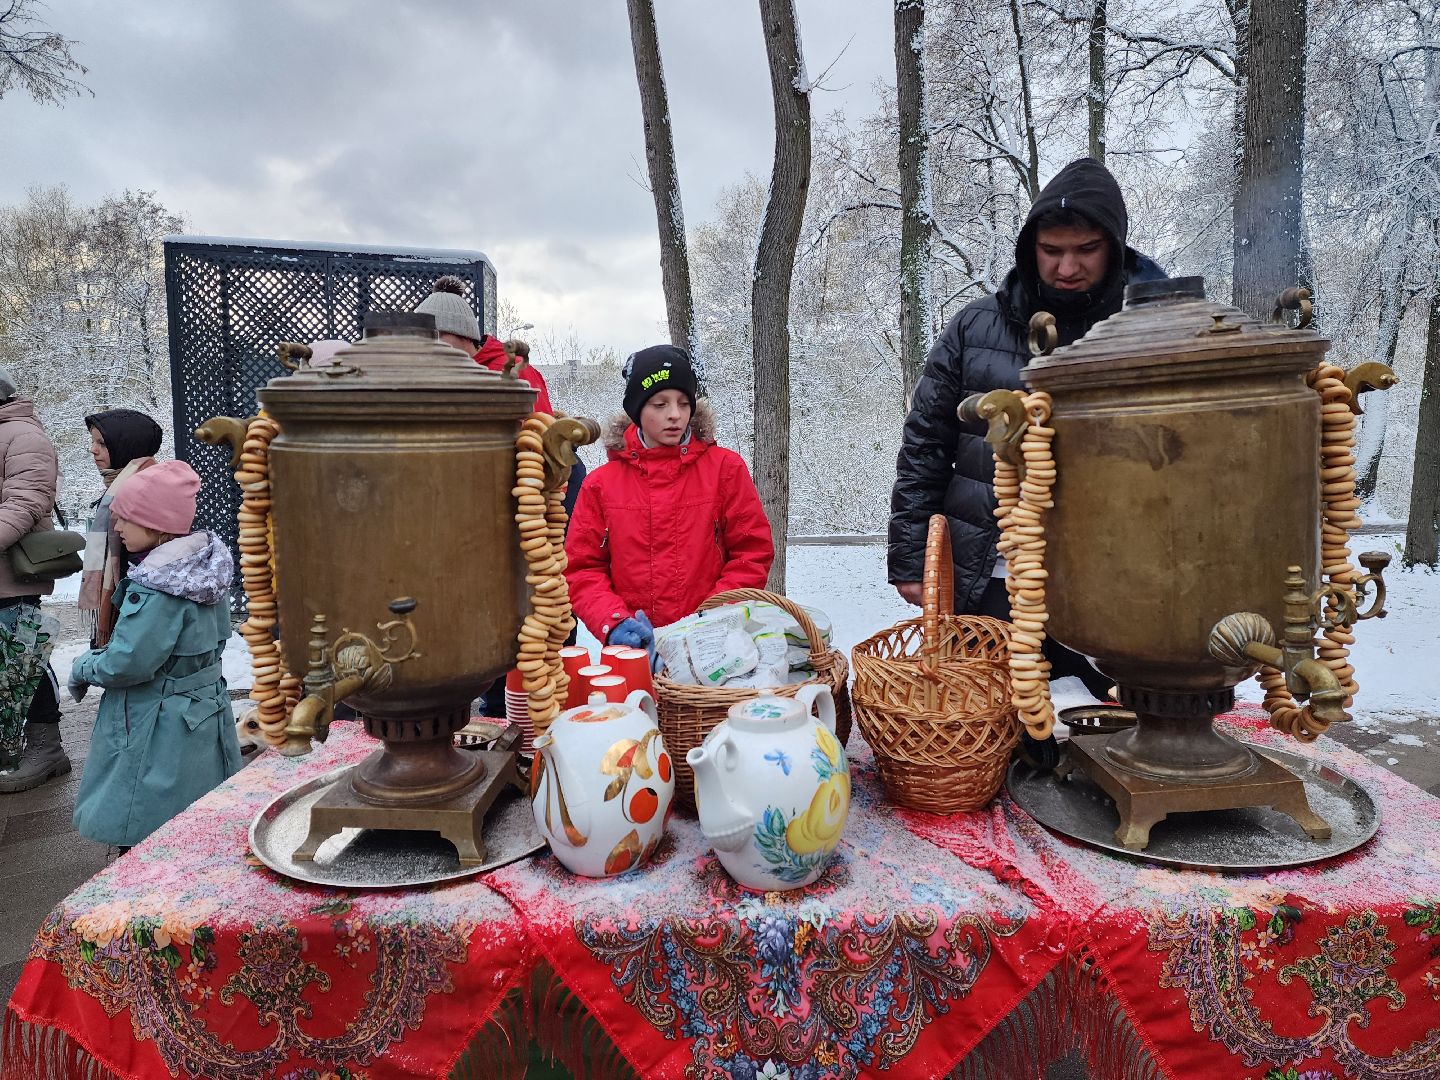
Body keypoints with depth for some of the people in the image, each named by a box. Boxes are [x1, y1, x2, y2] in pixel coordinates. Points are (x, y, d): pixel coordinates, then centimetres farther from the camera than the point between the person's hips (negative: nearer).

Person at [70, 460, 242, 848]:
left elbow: (129, 663, -22)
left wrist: (83, 667, -1)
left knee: (142, 844, 6)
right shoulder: (202, 565, 2)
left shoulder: (157, 588, -24)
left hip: (157, 735, -9)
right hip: (203, 716, 9)